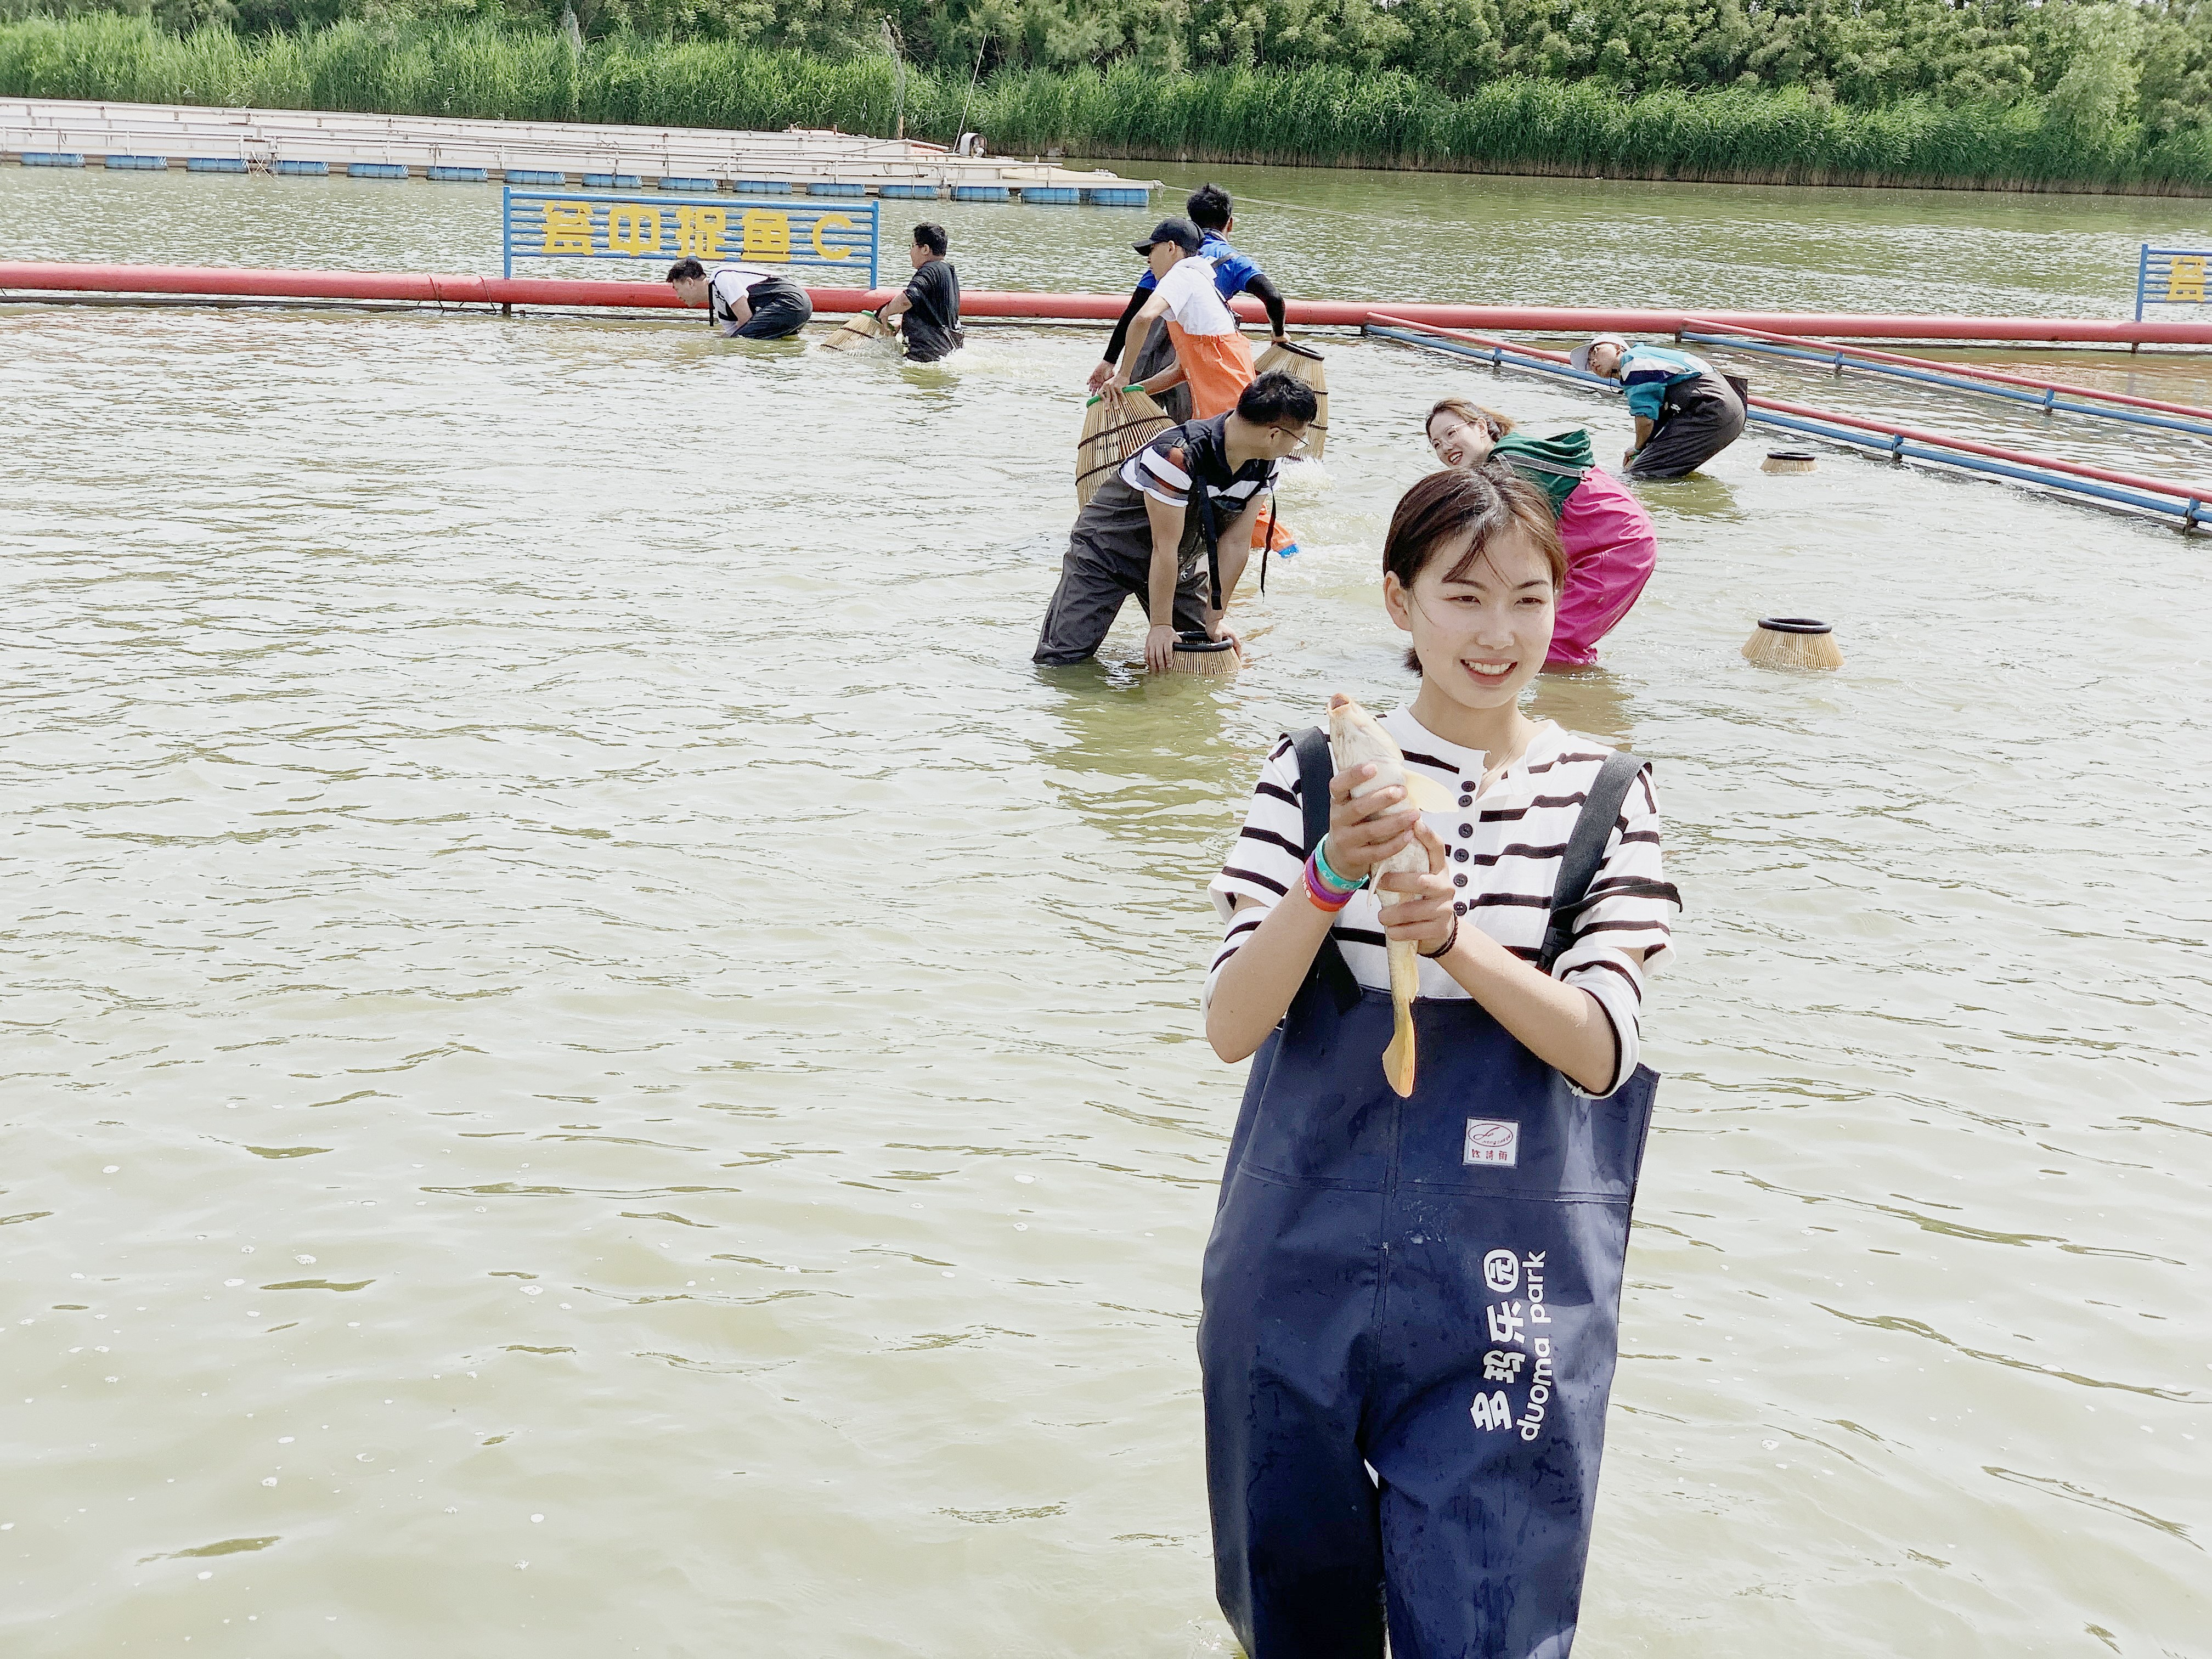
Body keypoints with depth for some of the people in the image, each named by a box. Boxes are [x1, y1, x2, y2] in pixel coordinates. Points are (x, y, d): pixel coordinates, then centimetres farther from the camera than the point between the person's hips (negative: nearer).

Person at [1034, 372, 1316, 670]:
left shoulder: (1266, 466, -13)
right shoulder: (1178, 456, -36)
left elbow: (1236, 543, -8)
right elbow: (1164, 548, -30)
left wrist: (1213, 621, -8)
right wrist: (1161, 626, -24)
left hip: (1178, 565, 7)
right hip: (1105, 554, -7)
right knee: (1061, 659, -14)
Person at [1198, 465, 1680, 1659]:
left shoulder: (1606, 798, -1)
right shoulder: (1312, 779, -3)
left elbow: (1599, 1051, -10)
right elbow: (1231, 1027, -10)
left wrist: (1454, 938, -26)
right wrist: (1333, 876, -26)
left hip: (1508, 1280, -1)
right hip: (1308, 1249, 1)